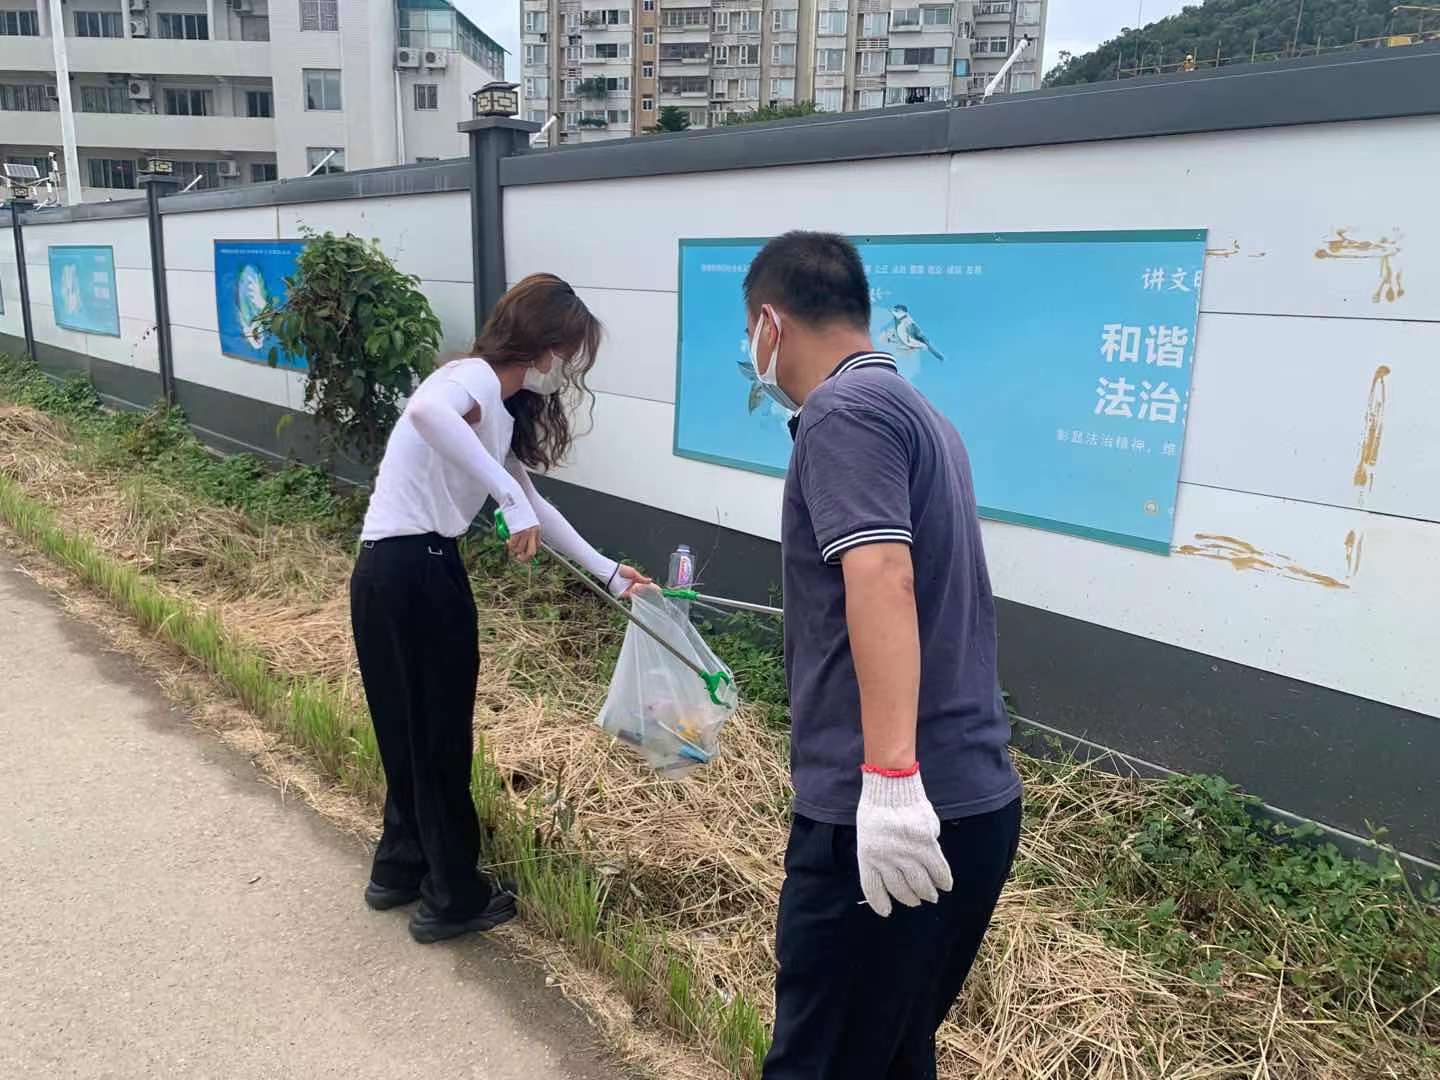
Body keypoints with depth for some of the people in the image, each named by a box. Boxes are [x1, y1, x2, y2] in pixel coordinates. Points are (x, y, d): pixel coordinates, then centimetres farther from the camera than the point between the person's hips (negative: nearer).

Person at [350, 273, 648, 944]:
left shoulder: (502, 409, 16)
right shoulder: (474, 379, -13)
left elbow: (532, 503, 26)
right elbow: (425, 410, -38)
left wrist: (606, 570, 28)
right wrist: (507, 496, -34)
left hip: (415, 572, 9)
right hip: (410, 572, -9)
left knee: (418, 731, 22)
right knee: (440, 737, 5)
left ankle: (399, 870, 39)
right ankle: (454, 899, 22)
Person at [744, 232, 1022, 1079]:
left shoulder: (845, 411, -11)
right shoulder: (915, 410, 18)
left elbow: (881, 580, -26)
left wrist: (889, 778, -31)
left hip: (885, 820, -9)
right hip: (974, 803, 9)